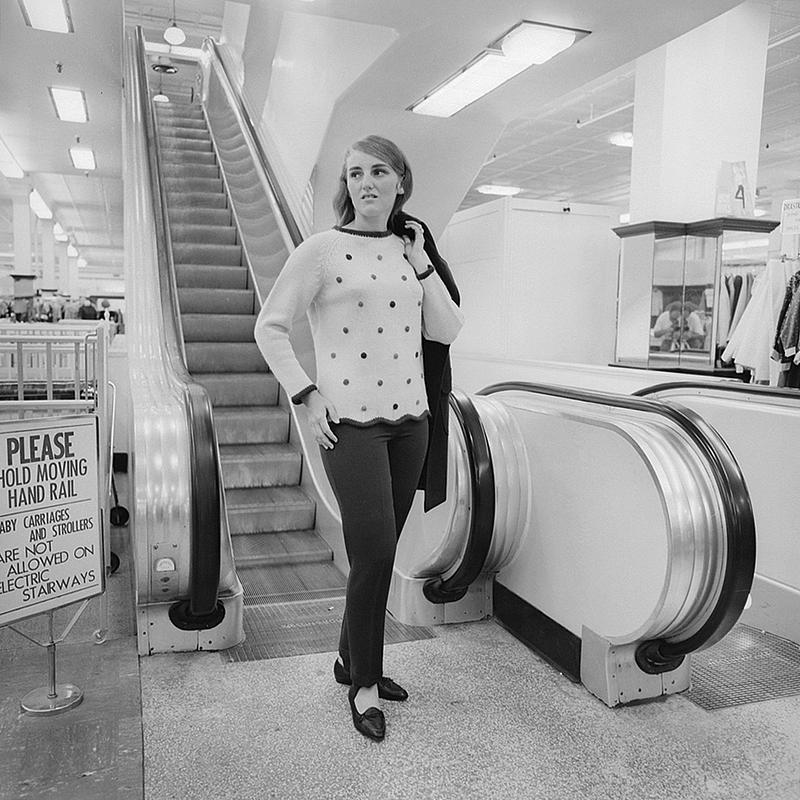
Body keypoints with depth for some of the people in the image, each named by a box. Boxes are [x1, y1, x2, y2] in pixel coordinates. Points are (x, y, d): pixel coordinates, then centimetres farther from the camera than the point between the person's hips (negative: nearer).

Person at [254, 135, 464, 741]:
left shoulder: (411, 250, 11)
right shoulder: (323, 249, -4)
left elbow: (447, 331, 5)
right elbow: (270, 327, -3)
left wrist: (420, 262, -1)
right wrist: (307, 395, -10)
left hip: (409, 419, 5)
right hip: (350, 423, -5)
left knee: (379, 552, 12)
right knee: (375, 553, -7)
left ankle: (351, 661, 32)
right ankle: (365, 686, 14)